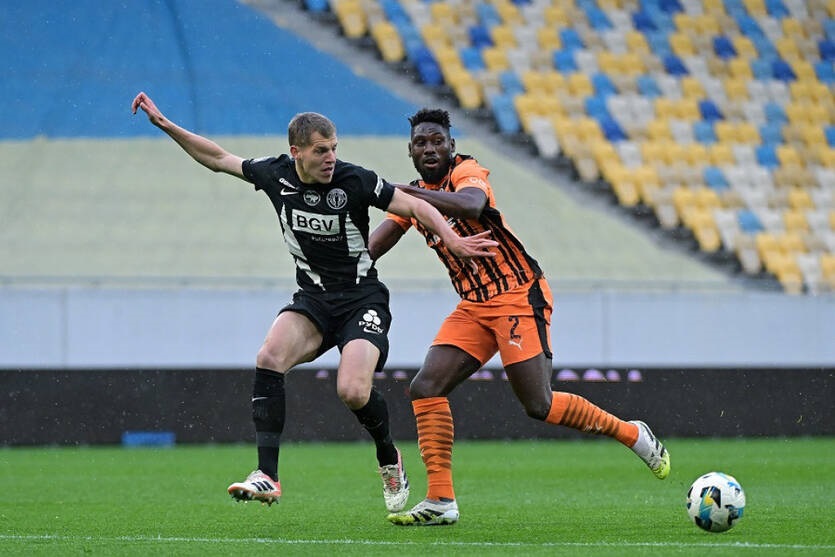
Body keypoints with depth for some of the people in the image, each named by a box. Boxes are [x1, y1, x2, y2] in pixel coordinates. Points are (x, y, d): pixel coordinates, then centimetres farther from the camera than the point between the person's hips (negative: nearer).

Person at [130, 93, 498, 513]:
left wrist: (452, 241, -26)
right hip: (313, 298, 4)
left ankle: (389, 460, 11)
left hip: (362, 300, -4)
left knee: (353, 392, -23)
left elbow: (415, 207, -10)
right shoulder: (275, 174, -4)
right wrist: (164, 124, 5)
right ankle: (268, 476, -25)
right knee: (269, 358, -24)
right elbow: (218, 158, 9)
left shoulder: (354, 181, -15)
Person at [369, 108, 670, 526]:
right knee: (425, 388, -9)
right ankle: (440, 502, -7)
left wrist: (419, 195, -47)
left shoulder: (467, 172, -12)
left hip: (518, 295, -7)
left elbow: (471, 205, -36)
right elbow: (373, 245, 5)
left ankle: (633, 434, 10)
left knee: (539, 406, -12)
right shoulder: (414, 195, 12)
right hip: (473, 307, 7)